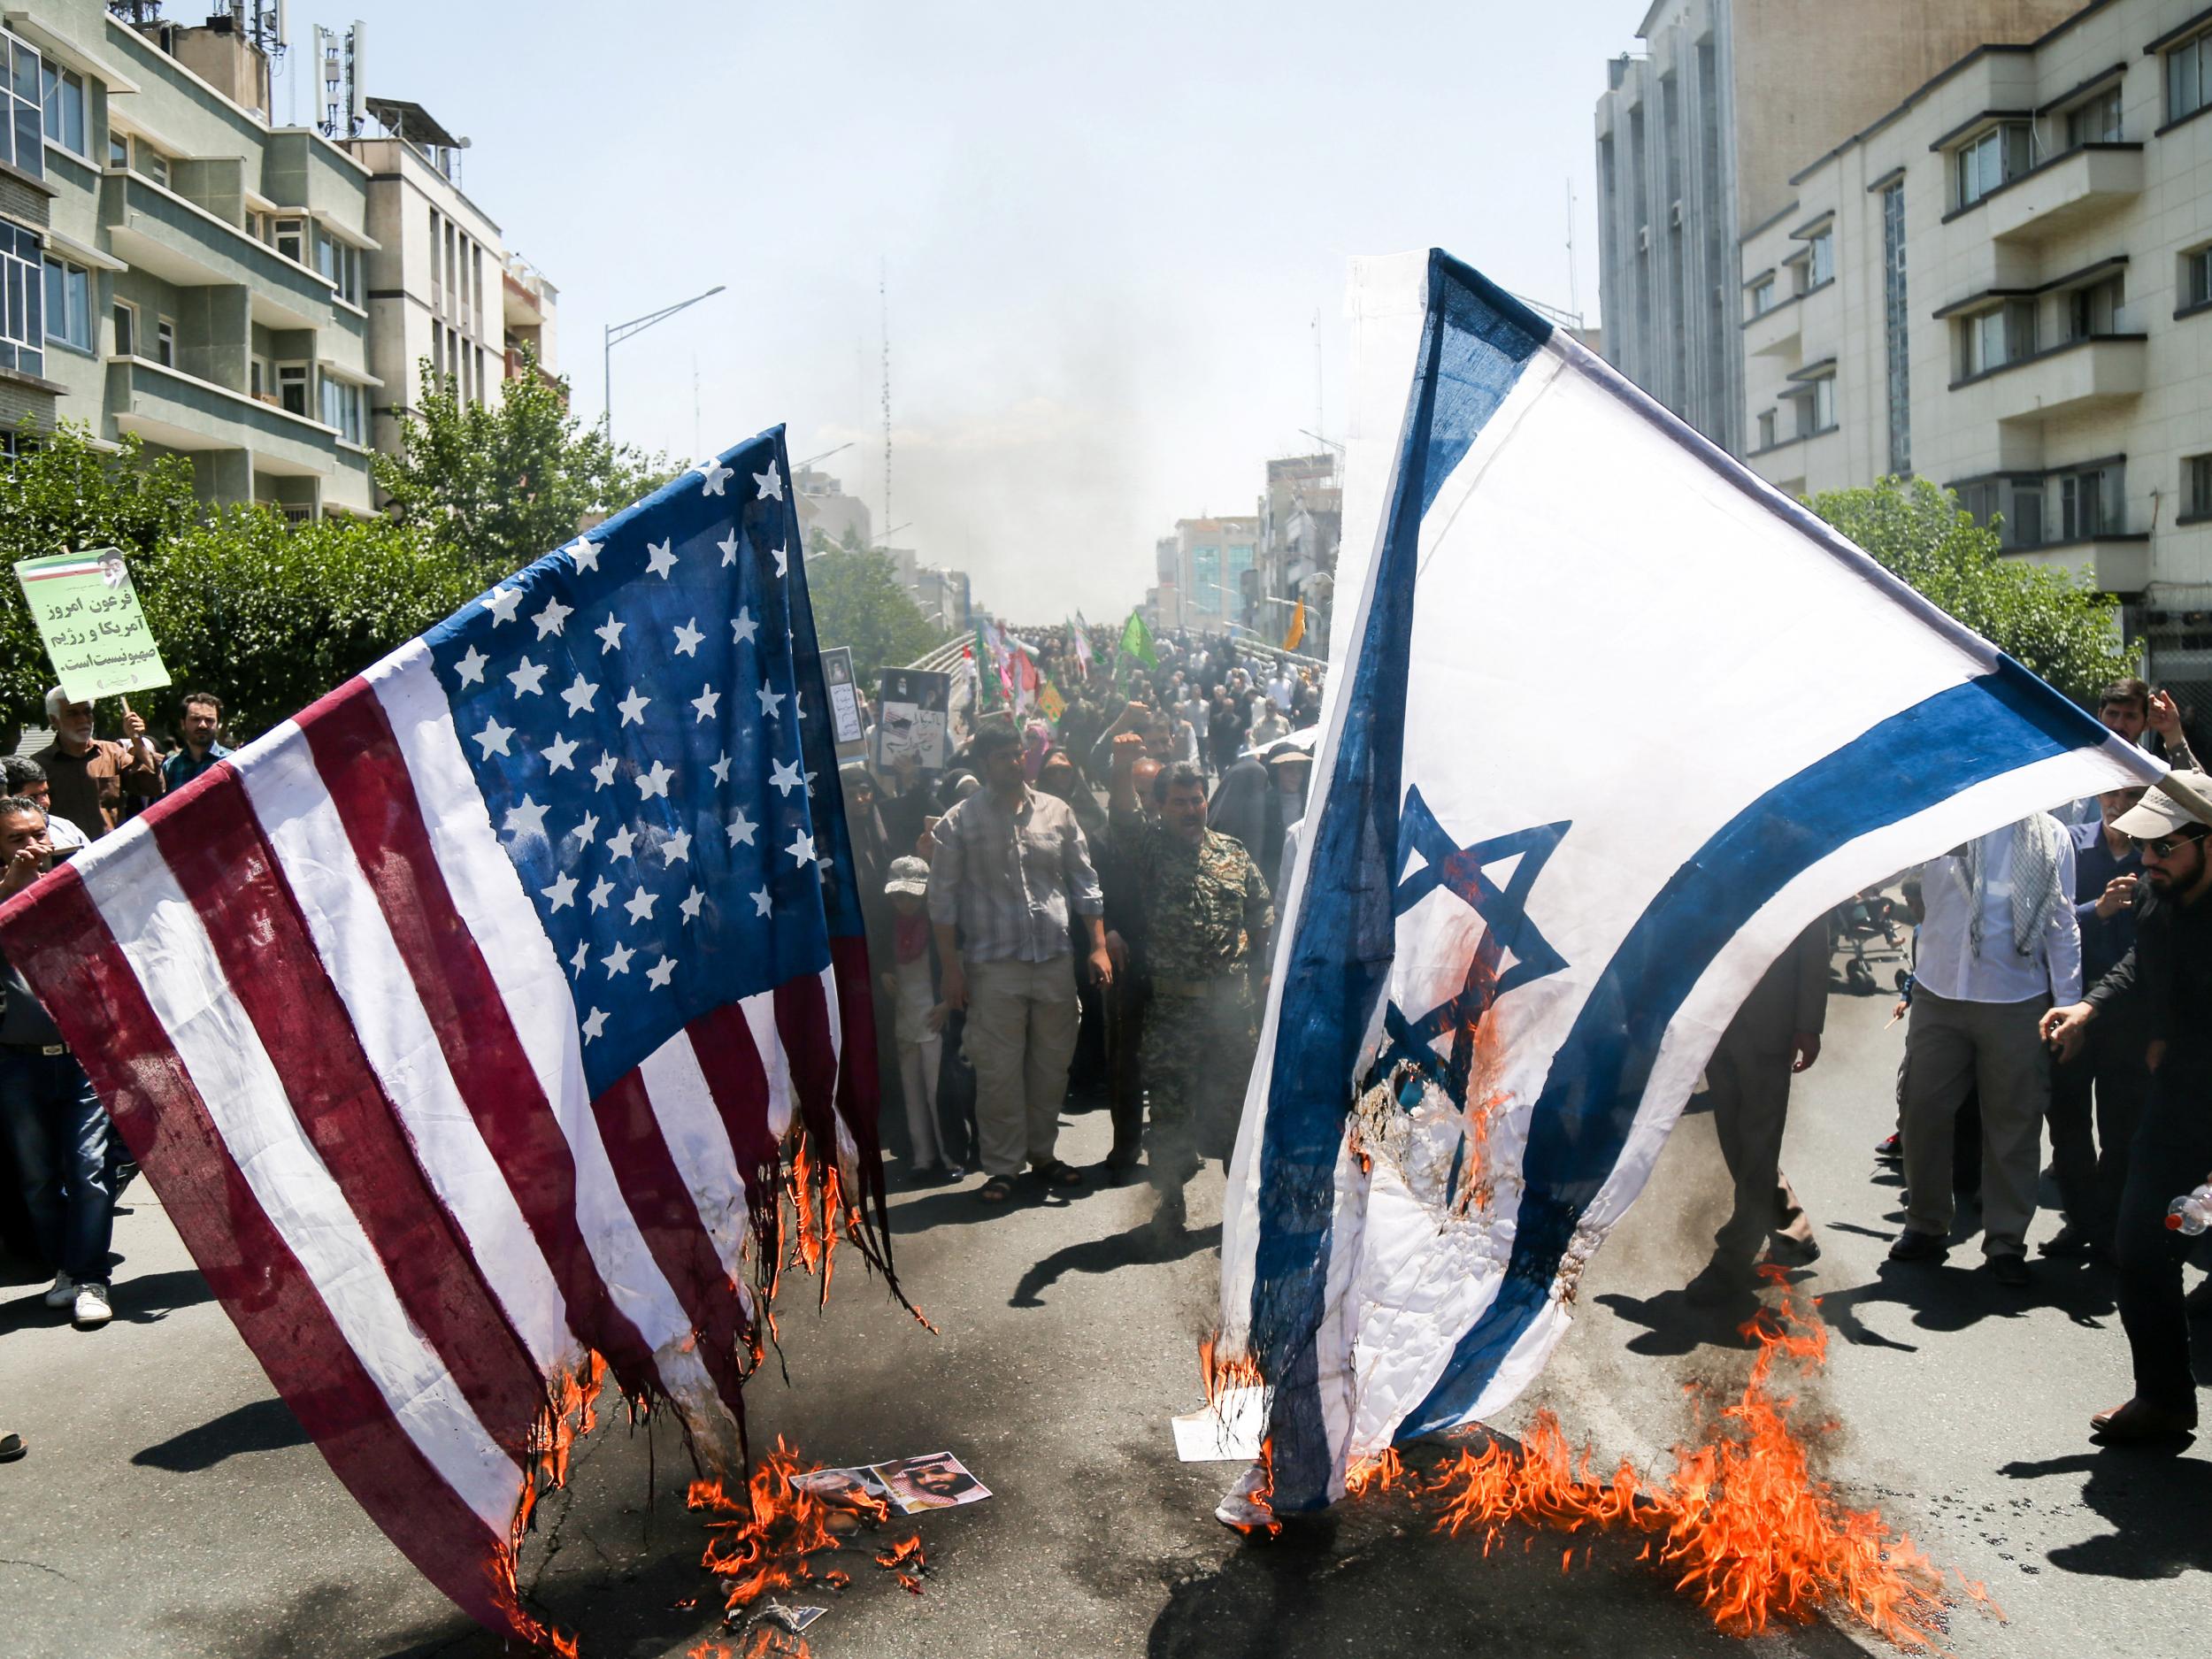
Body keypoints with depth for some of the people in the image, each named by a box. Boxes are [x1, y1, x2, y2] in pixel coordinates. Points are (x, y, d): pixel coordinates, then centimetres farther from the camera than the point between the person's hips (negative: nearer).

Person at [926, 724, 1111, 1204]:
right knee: (998, 1071, 0)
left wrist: (1099, 946, 4)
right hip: (994, 965, -3)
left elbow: (1084, 881, 11)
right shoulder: (959, 822, 0)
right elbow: (943, 897, -1)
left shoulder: (1056, 812, 7)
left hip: (1056, 960, 3)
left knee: (1052, 1064, 11)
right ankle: (1002, 1166, 12)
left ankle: (1042, 1152, 27)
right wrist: (951, 967, -6)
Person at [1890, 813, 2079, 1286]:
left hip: (2018, 1002, 0)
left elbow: (2062, 925, 6)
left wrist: (2068, 1005, 3)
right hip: (1938, 994, 0)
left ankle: (2006, 1241, 19)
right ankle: (1926, 1226, 22)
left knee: (2014, 1122, 6)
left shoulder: (2051, 835, 5)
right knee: (1924, 1113, 5)